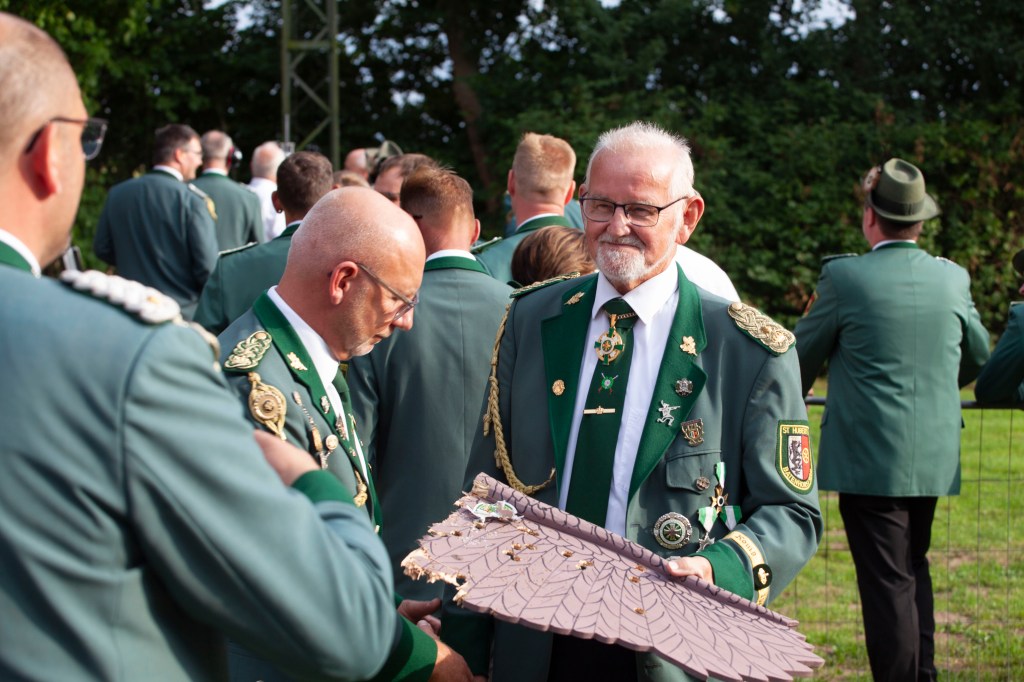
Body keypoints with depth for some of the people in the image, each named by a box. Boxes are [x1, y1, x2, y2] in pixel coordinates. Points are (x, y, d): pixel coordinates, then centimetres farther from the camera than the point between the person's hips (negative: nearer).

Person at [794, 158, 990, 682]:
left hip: (869, 461, -5)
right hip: (934, 458, 5)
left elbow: (803, 356, 1)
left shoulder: (844, 277, -11)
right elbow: (977, 355, 18)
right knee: (914, 568, 21)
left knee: (886, 581, -2)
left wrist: (792, 394, 24)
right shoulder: (952, 278, 3)